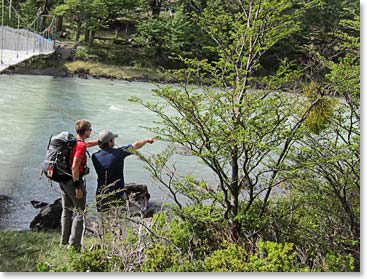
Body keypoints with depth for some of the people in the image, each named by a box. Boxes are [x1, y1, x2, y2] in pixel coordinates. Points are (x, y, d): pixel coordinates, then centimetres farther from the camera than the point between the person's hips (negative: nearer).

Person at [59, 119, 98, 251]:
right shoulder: (81, 145, -18)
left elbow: (87, 144, 31)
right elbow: (75, 167, -24)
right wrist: (78, 187, -22)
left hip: (63, 180, 9)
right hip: (73, 181, -9)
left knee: (67, 210, 19)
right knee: (80, 212, 0)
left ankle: (64, 241, 28)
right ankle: (74, 244, 1)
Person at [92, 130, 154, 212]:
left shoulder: (95, 157, -7)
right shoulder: (118, 153, -14)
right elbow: (136, 145, 1)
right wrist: (147, 140, 17)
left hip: (101, 195, 3)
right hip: (116, 195, -3)